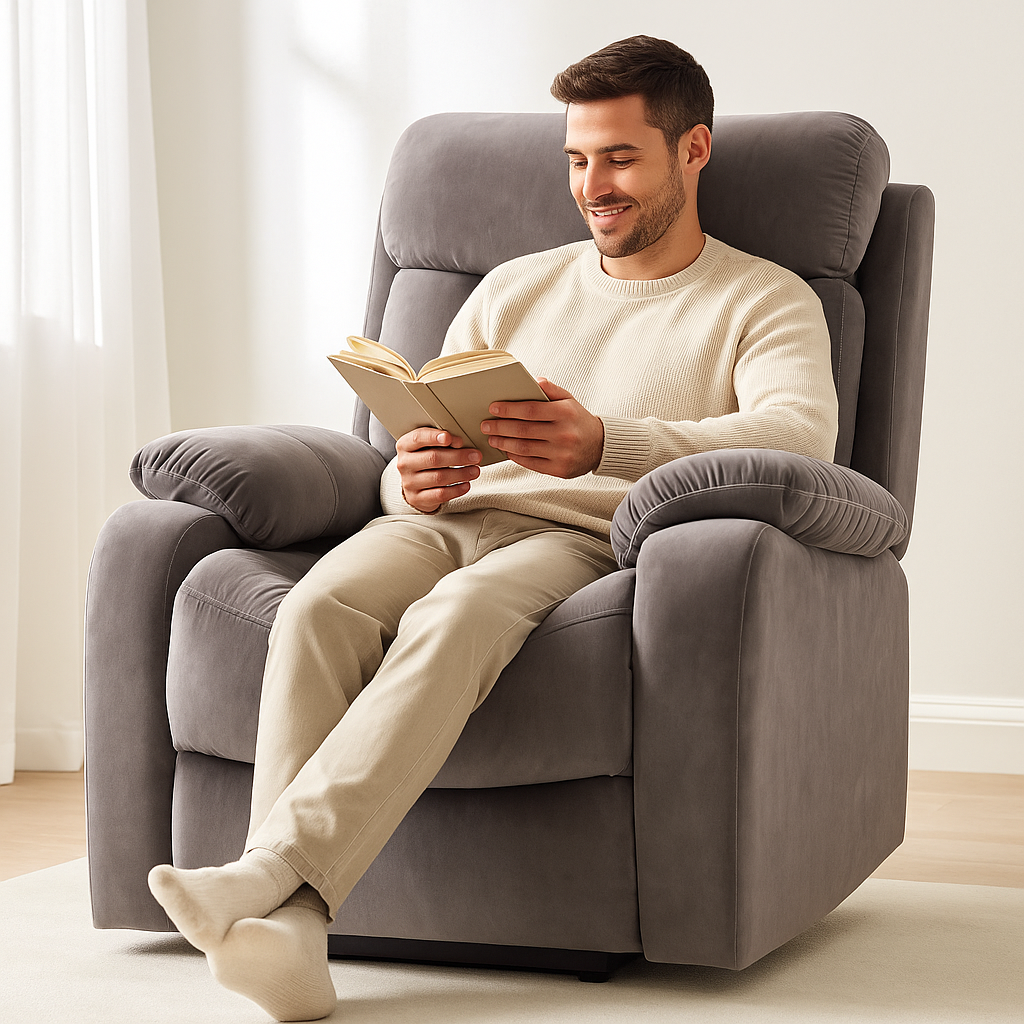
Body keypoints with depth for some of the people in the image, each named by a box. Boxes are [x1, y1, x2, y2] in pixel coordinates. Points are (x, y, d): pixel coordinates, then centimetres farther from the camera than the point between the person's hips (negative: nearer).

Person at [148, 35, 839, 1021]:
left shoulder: (767, 302, 12)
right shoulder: (513, 291, 27)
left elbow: (802, 435, -11)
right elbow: (408, 468, 21)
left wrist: (607, 445, -26)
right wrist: (415, 483, -7)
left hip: (591, 540, -4)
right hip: (450, 521, 4)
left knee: (454, 616, -38)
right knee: (320, 606, -31)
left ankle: (268, 871, -44)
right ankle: (287, 934, -40)